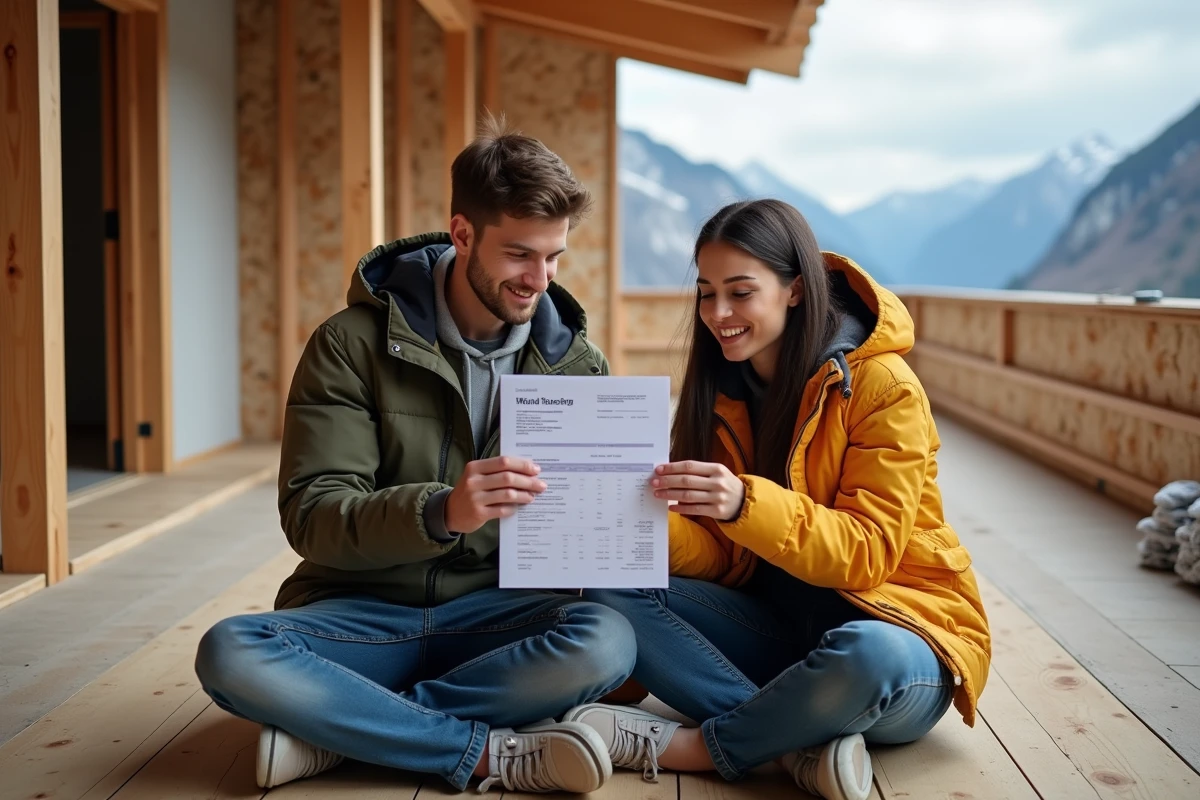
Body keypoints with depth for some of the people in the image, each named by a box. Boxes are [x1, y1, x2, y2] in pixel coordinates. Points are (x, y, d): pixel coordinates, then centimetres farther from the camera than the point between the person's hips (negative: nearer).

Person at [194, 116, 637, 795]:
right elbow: (311, 515, -14)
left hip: (495, 610, 2)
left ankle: (338, 730, -20)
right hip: (362, 608, -1)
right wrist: (439, 512, -33)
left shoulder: (576, 363, 3)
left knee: (606, 643, -30)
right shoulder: (354, 344, -6)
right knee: (230, 654, -30)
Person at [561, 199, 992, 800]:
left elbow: (866, 554, -19)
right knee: (614, 591, -15)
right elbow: (720, 558, 0)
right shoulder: (719, 389, 4)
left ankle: (684, 746, -17)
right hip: (778, 630, 5)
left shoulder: (882, 386, -12)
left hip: (890, 624, -5)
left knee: (867, 656, -40)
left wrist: (745, 505, -35)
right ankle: (802, 743, -25)